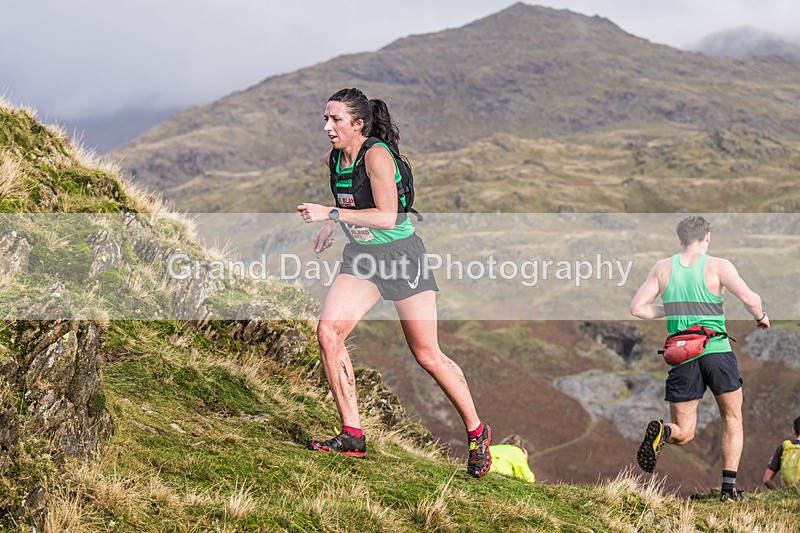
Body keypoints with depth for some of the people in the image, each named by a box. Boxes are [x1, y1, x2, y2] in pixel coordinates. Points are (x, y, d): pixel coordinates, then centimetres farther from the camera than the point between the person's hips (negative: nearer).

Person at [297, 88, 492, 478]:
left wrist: (331, 213, -29)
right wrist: (330, 225, 10)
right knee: (328, 331, -14)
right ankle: (352, 435, -6)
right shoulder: (333, 159, 3)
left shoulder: (377, 154, -20)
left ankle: (477, 432, 20)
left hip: (401, 256, -7)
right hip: (360, 256, 7)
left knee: (427, 355, 0)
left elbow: (388, 216, -28)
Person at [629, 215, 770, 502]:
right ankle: (729, 489, 7)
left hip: (681, 358, 2)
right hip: (717, 351, -2)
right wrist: (761, 317, 8)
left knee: (683, 434, 9)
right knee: (733, 420, 17)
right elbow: (750, 299, -13)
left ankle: (661, 431, -27)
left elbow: (637, 308, 5)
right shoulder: (718, 266, -2)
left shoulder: (663, 268, 7)